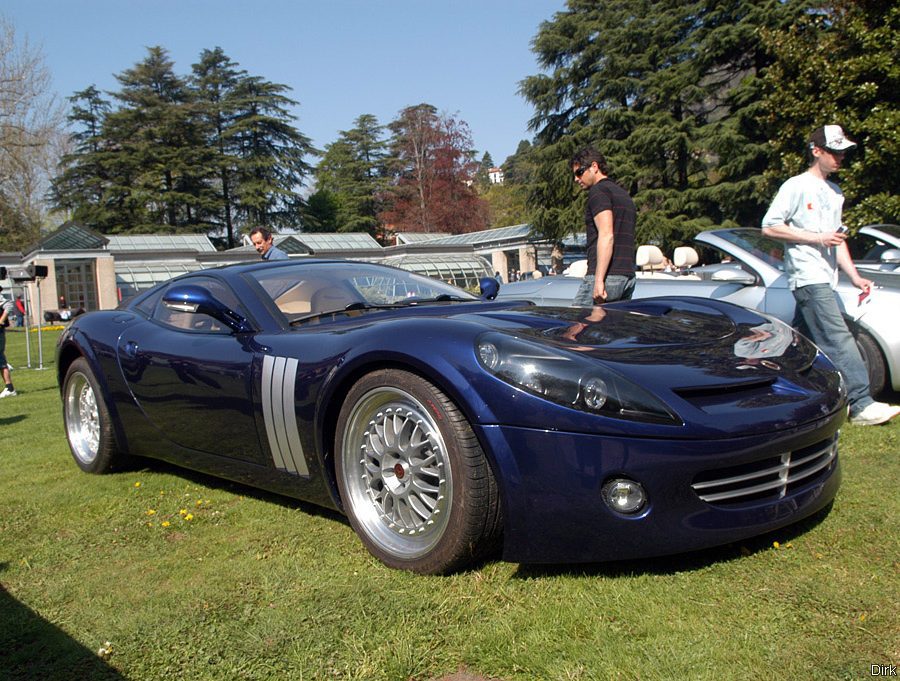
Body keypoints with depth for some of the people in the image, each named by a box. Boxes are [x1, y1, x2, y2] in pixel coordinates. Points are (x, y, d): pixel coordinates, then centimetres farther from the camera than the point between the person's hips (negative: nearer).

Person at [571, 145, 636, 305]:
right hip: (628, 276, 9)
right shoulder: (624, 195, 24)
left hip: (608, 276, -9)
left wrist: (599, 280, -23)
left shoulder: (598, 191, -5)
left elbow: (606, 236, -18)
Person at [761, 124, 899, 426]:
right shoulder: (796, 186, -4)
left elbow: (837, 238, 23)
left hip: (823, 280, 9)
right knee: (838, 339, -14)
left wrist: (854, 276, 12)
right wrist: (817, 237, -13)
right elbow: (769, 226, -10)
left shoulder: (835, 192, 21)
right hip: (807, 276, -9)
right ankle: (862, 405, -15)